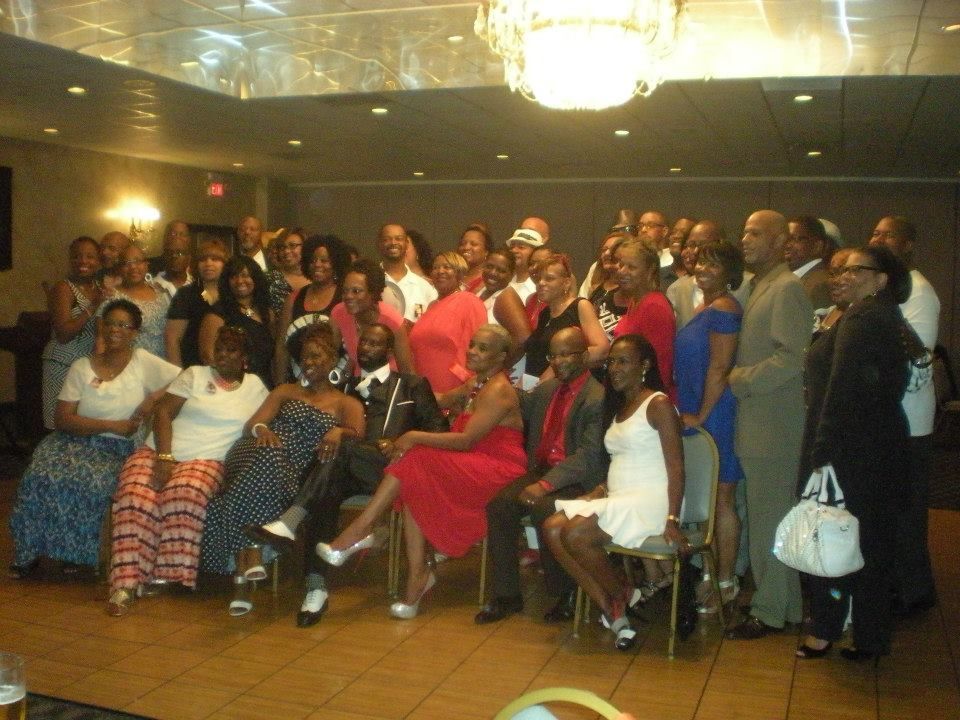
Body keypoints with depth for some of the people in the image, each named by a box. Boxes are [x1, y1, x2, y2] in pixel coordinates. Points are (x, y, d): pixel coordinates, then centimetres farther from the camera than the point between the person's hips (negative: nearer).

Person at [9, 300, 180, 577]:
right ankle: (29, 552, -6)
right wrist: (112, 425, -13)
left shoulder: (143, 362, 2)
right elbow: (62, 419, -2)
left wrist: (152, 399, -16)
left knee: (93, 483, -32)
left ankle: (77, 553, -9)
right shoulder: (82, 367, 7)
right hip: (73, 440, 2)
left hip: (116, 449, -2)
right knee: (41, 476, -26)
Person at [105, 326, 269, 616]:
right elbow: (163, 412, 4)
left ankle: (167, 578, -28)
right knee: (135, 496, -30)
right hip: (159, 452, 1)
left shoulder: (254, 385, 18)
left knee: (185, 494, -36)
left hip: (206, 460, -1)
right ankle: (126, 584, -29)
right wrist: (164, 458, -10)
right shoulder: (195, 375, 14)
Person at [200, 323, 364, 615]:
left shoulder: (346, 403, 21)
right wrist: (261, 429, -8)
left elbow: (358, 433, 1)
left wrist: (339, 432, -22)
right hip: (257, 455, 2)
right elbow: (251, 424, 17)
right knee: (266, 457, -35)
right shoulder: (286, 391, 30)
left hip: (295, 470, -2)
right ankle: (251, 557, -40)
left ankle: (243, 578, -38)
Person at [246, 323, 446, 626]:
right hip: (348, 470, 3)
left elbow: (438, 430, 10)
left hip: (391, 466, -3)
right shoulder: (347, 387, 31)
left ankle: (289, 522, -40)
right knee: (325, 492, -32)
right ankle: (316, 587, -36)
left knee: (348, 447, -35)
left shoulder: (413, 385, 20)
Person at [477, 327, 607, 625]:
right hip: (541, 471, 7)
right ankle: (506, 595, -6)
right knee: (498, 505, -17)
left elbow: (590, 454, -22)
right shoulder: (546, 389, 14)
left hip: (578, 481, -7)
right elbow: (521, 407, 35)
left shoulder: (597, 398, -13)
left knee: (543, 509, -33)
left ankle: (566, 593, -10)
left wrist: (546, 484, -30)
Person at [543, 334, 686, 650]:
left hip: (649, 502, -8)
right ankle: (612, 610, -11)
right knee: (552, 528, -14)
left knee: (577, 534, -27)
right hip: (618, 499, 8)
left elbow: (676, 467, -13)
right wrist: (599, 491, 6)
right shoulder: (617, 407, 20)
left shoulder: (659, 404, -6)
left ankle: (622, 594, 0)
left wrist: (672, 519, -23)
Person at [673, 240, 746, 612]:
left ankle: (725, 583, 9)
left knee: (721, 500, -1)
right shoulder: (705, 307, 15)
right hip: (695, 416, 9)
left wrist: (700, 416, -14)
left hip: (715, 418, -9)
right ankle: (710, 571, 24)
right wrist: (688, 413, 14)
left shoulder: (723, 310, -14)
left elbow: (718, 369, -18)